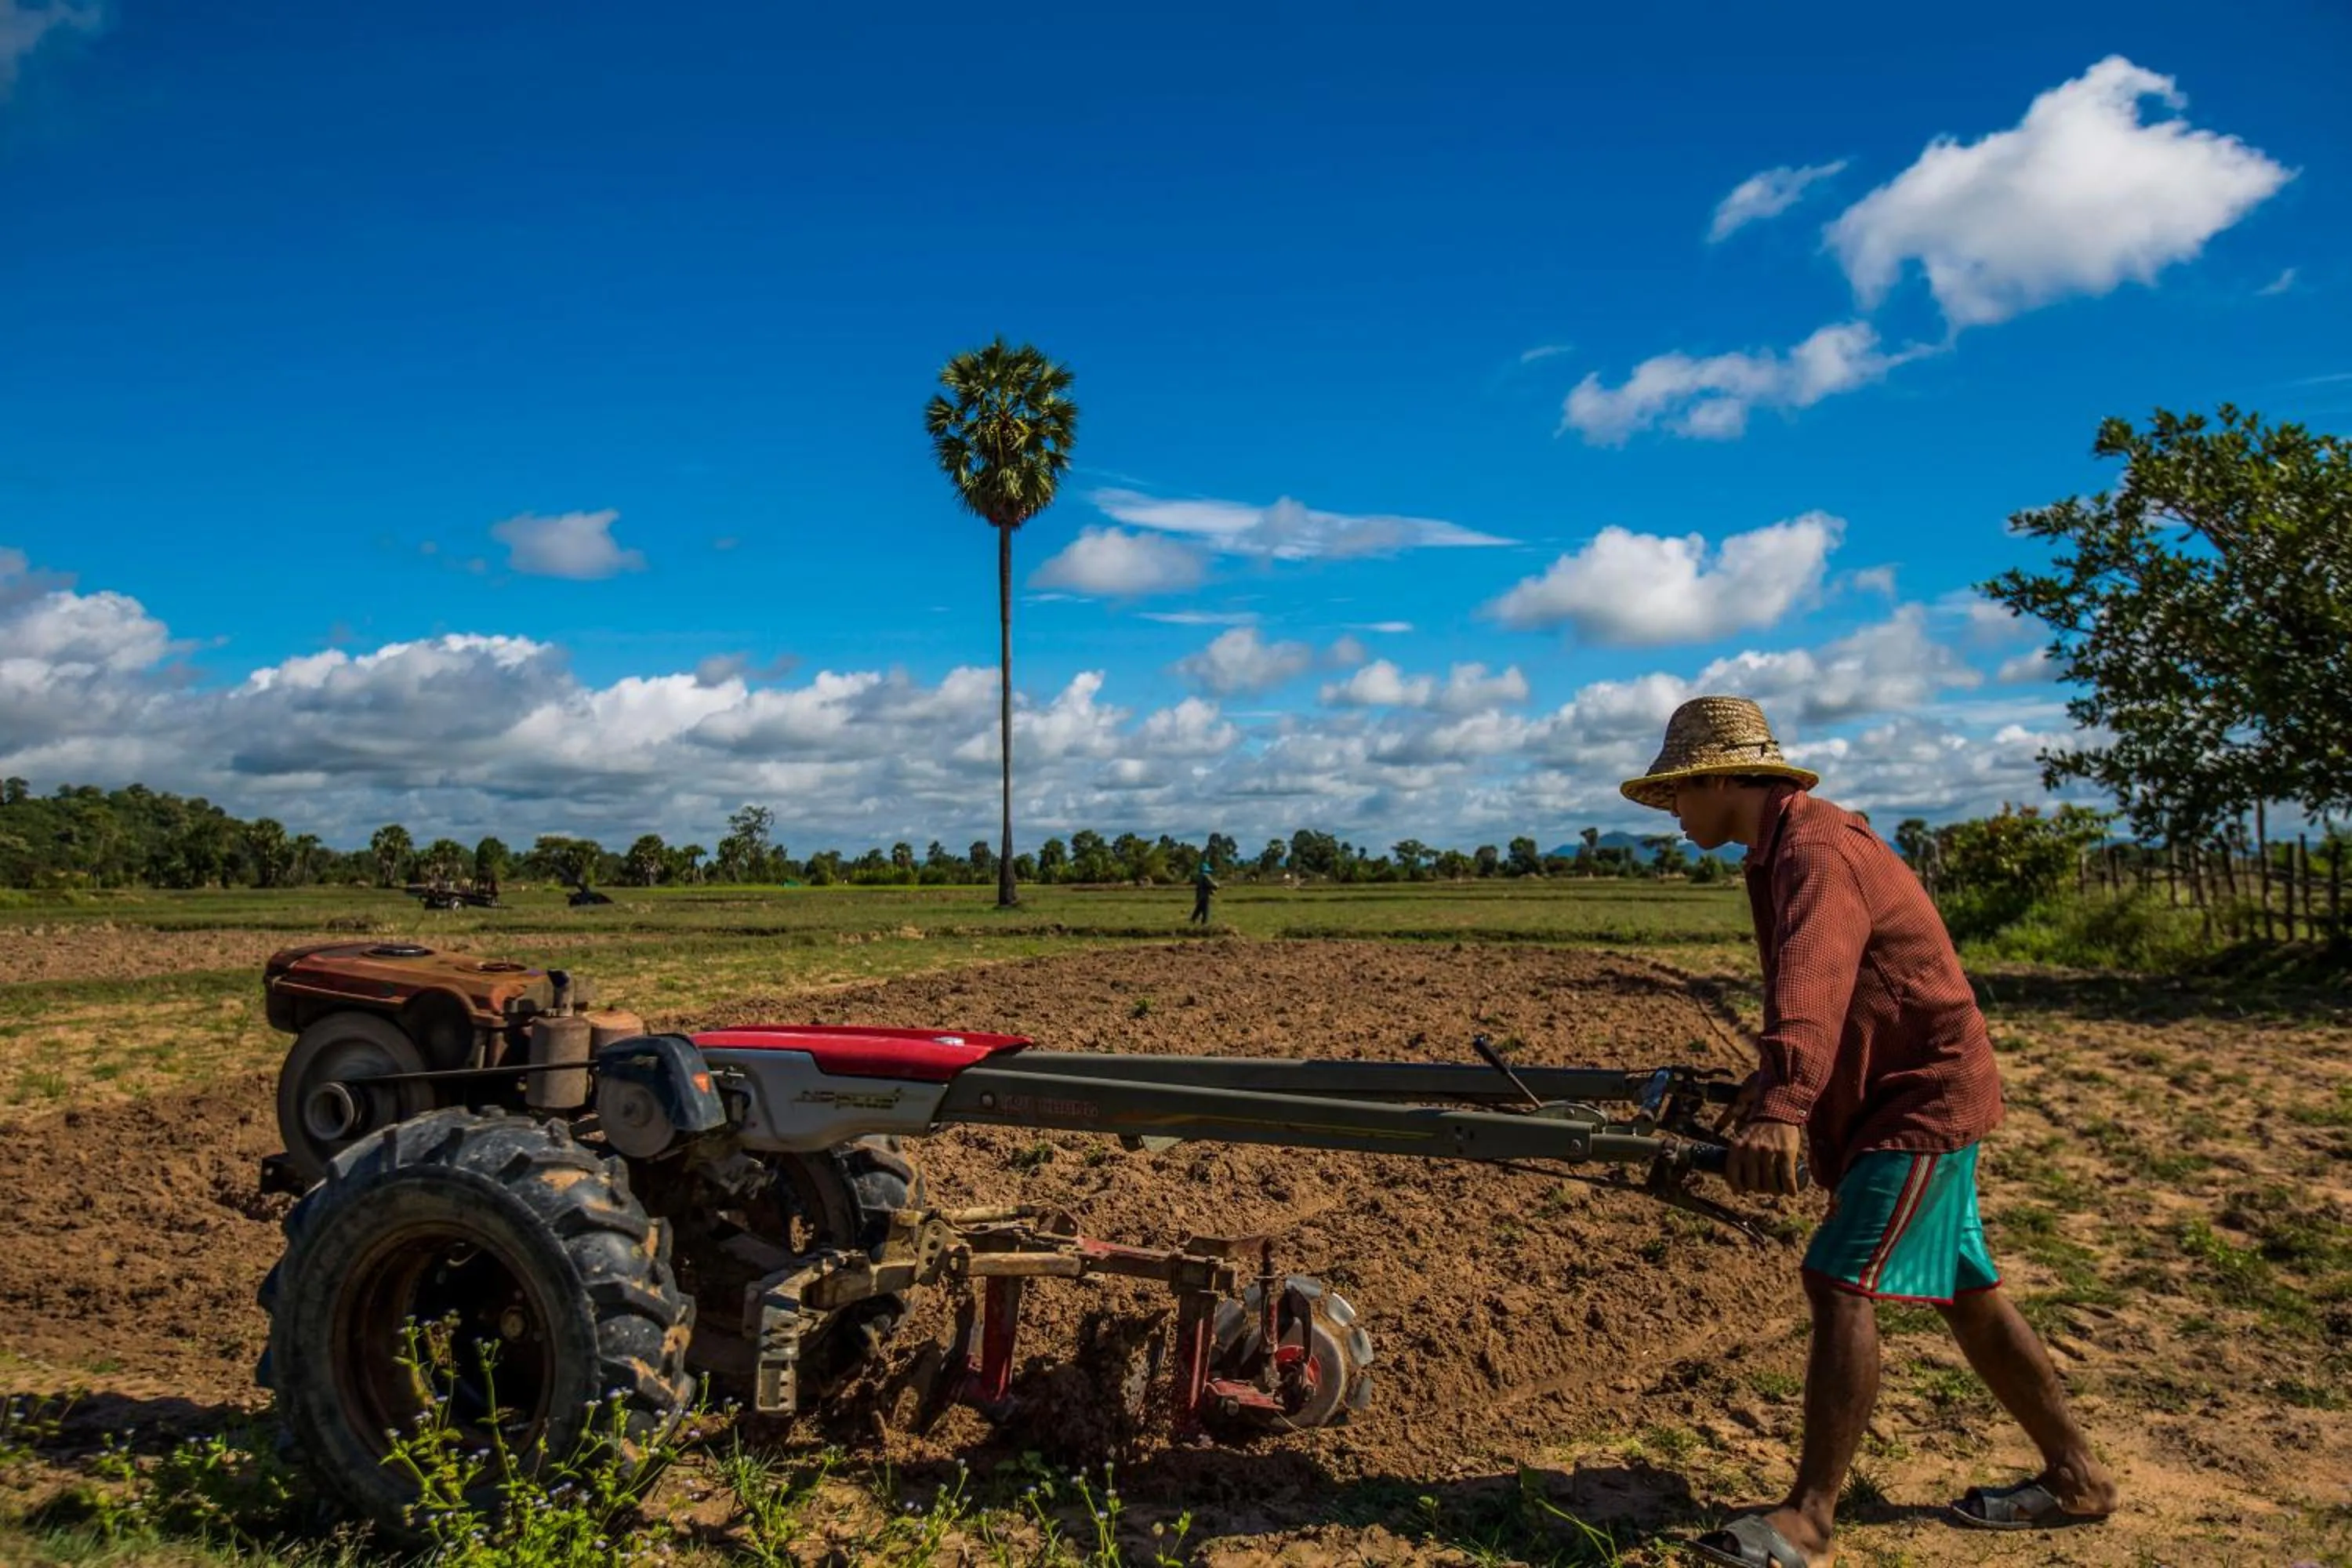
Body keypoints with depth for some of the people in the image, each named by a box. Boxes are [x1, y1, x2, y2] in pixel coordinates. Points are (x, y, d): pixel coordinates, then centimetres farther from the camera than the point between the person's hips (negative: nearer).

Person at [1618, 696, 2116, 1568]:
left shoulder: (1818, 850, -23)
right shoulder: (1783, 851, 10)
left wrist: (1782, 1106, -54)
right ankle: (2075, 1478, 29)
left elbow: (1812, 982, -41)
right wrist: (1767, 1086, 30)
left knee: (1841, 1283, -15)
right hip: (1910, 1098, 10)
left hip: (1922, 1101, -10)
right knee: (1965, 1293, 16)